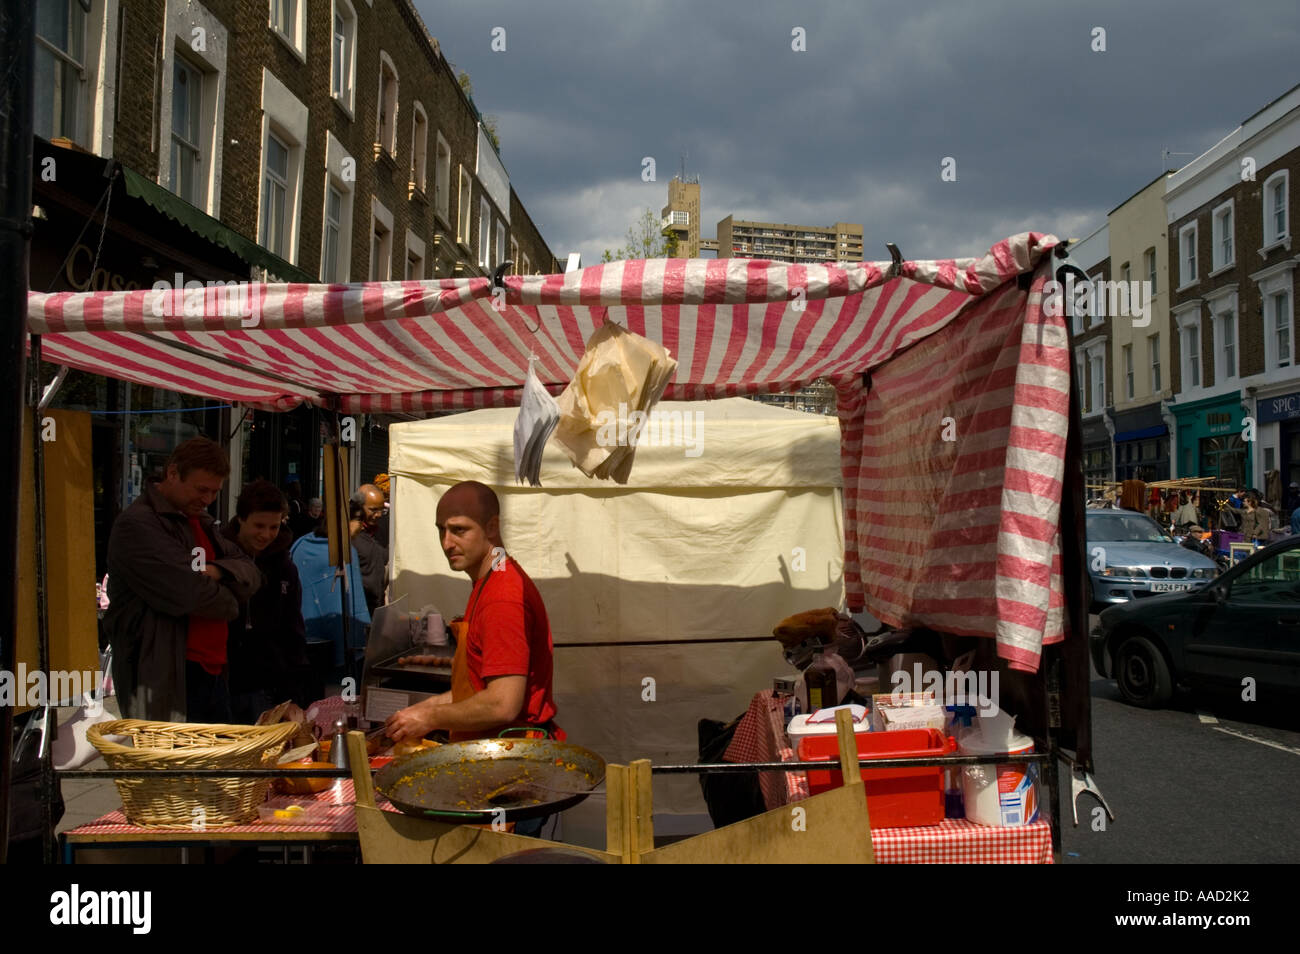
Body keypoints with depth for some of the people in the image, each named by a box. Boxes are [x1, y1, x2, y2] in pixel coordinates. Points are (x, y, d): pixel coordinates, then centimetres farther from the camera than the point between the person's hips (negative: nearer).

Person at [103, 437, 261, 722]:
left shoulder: (199, 522, 19)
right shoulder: (138, 525, -12)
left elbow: (251, 573, 12)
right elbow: (190, 593, -21)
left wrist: (217, 571, -9)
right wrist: (228, 602, 0)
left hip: (213, 674, 9)